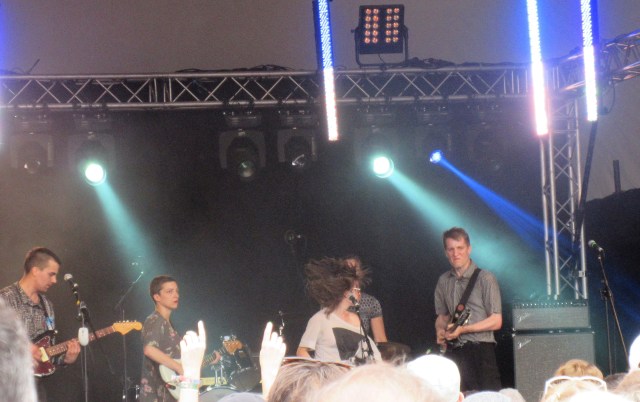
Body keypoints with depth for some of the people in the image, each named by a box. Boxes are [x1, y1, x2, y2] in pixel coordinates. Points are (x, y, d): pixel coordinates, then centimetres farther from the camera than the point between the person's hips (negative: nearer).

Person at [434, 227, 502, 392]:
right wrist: (440, 330, 3)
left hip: (480, 351, -5)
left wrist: (462, 329, -14)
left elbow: (496, 321, -7)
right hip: (454, 352, 5)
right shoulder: (444, 281, 13)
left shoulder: (484, 278, -4)